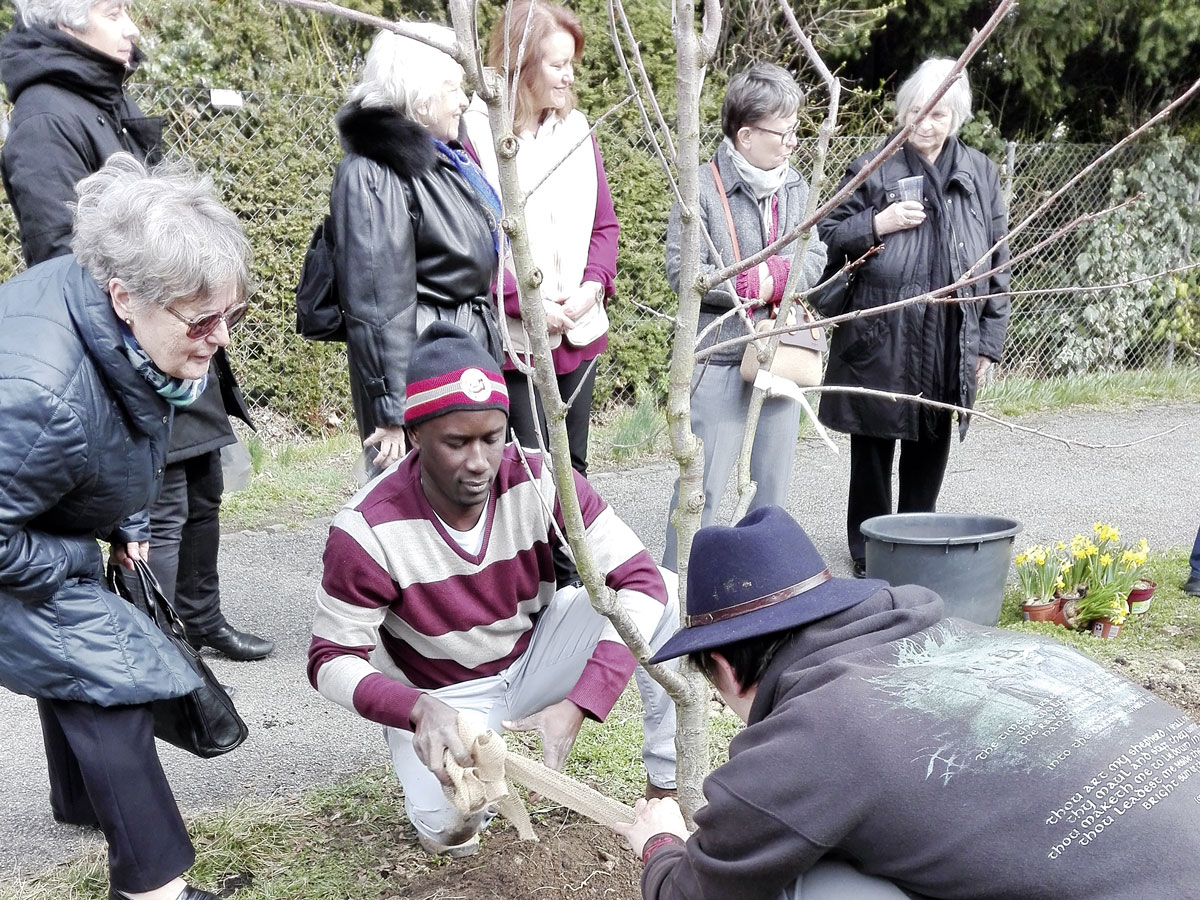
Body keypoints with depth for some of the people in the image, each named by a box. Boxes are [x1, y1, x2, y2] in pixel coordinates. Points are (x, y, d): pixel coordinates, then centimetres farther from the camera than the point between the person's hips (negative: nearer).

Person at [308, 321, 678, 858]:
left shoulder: (539, 482, -22)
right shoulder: (367, 531, -26)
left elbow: (640, 580, -25)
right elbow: (331, 659, -17)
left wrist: (578, 704, -37)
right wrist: (419, 710, -38)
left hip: (533, 663, 2)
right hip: (439, 698, -1)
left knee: (660, 599, -22)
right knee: (446, 825, -28)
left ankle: (669, 786, -5)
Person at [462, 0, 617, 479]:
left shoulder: (576, 129, 10)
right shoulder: (474, 131, -11)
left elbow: (604, 223, 13)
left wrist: (593, 286, -5)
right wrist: (524, 302, -17)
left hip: (580, 331, 6)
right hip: (513, 336, -6)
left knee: (573, 465, 14)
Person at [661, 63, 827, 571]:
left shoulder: (796, 186, 8)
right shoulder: (703, 187, -10)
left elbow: (815, 257, 10)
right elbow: (681, 271, -15)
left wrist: (777, 278, -11)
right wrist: (752, 286, -14)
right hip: (721, 355, -6)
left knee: (774, 480, 15)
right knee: (705, 482, -1)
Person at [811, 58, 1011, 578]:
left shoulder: (981, 175, 7)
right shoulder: (871, 169, -1)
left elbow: (998, 263, 9)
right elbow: (827, 235, 3)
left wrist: (990, 340, 5)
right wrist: (877, 224, -15)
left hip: (950, 343, 2)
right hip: (879, 339, -2)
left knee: (930, 448, 12)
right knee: (874, 445, 8)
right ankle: (869, 548, 23)